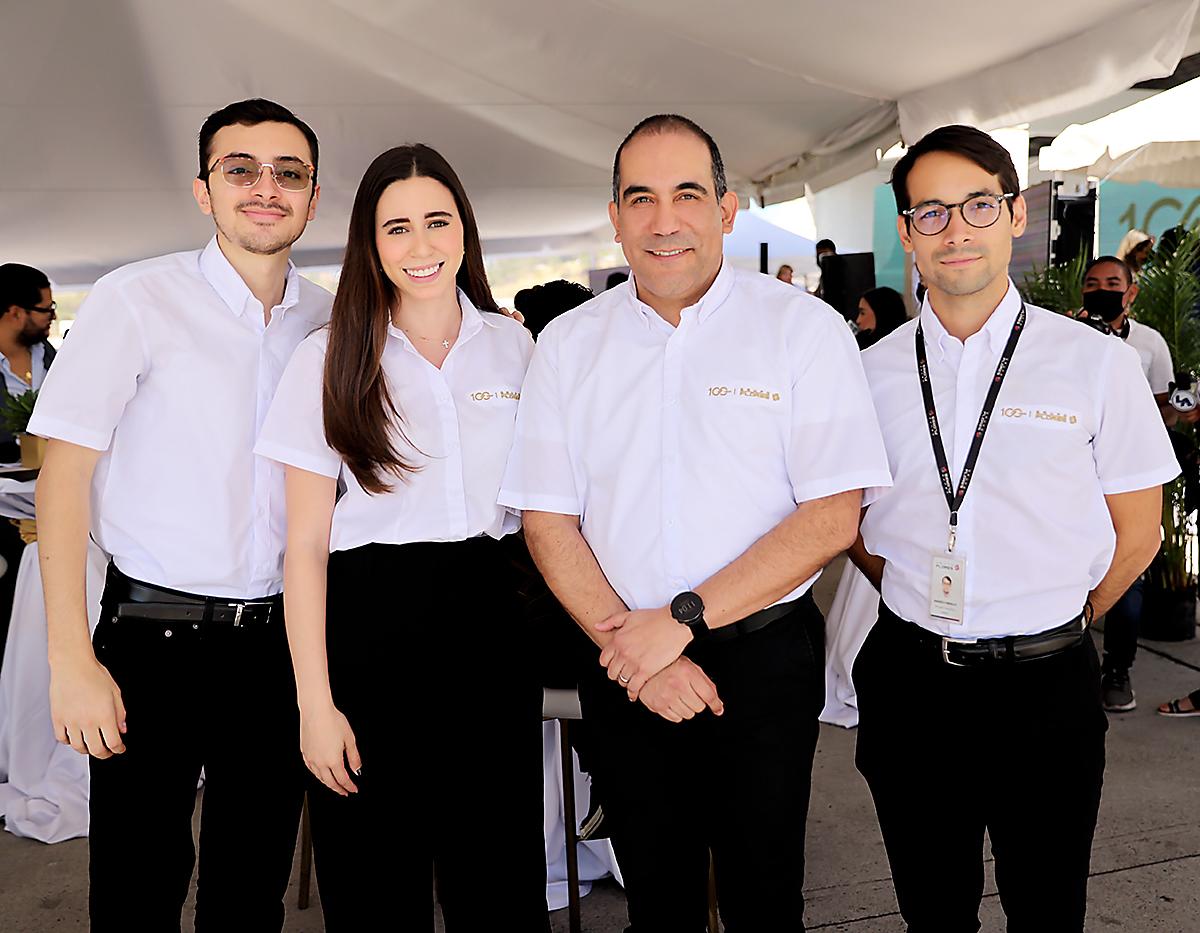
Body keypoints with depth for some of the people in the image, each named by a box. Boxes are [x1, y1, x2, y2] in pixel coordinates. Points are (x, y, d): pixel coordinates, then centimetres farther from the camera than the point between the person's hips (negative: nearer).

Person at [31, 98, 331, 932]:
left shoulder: (331, 321, 6)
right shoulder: (137, 300, -6)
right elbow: (64, 472, -7)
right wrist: (72, 660, -12)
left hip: (279, 639, 3)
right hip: (155, 636, -3)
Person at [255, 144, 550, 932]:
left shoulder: (512, 344, 6)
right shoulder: (332, 358, -1)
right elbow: (306, 543, -3)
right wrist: (315, 702, -8)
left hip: (488, 622, 2)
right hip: (369, 624, -2)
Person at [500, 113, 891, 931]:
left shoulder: (806, 329, -7)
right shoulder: (568, 344, 1)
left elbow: (832, 517, -12)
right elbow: (547, 520, 0)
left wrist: (683, 619, -17)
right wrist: (633, 647, -11)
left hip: (764, 658, -2)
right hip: (624, 668, 3)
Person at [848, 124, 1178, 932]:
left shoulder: (1098, 362, -4)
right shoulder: (872, 371, 1)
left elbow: (1137, 534, 3)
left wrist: (1057, 627, 6)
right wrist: (923, 613, 5)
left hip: (1047, 686, -1)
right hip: (910, 678, 2)